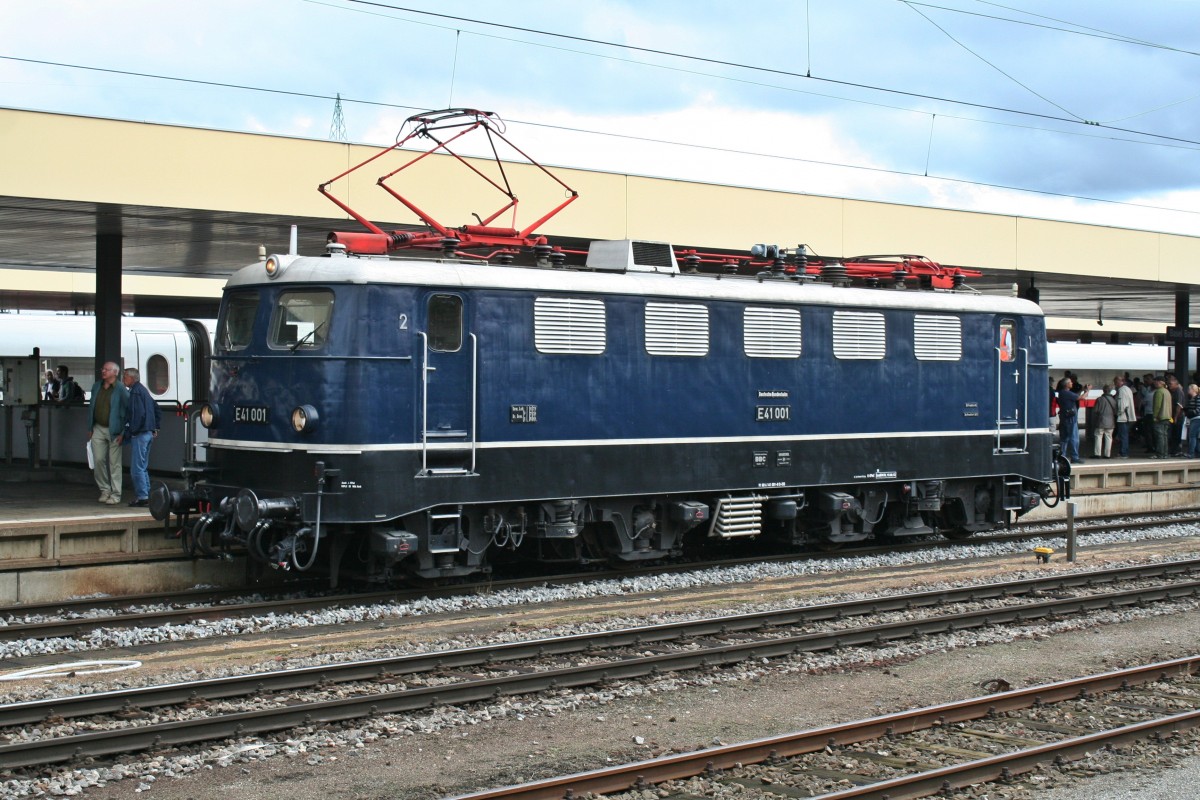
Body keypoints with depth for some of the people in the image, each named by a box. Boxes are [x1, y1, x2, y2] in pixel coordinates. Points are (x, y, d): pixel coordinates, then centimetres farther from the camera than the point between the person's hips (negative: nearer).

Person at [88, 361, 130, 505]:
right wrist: (90, 428, 14)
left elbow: (129, 411, -10)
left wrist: (123, 432, -12)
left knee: (114, 463, -1)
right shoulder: (96, 387, 10)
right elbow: (91, 407, 19)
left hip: (114, 431, -6)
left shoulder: (121, 390, -10)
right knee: (99, 460, 5)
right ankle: (105, 490, 19)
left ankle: (115, 494, 5)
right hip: (98, 429, 6)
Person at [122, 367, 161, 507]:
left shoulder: (135, 392, -13)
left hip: (139, 434, -10)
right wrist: (155, 427, 20)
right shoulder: (144, 390, 17)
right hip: (149, 433, 10)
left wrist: (131, 431, -16)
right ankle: (147, 495, 18)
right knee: (143, 467, 16)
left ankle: (142, 497, -6)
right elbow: (157, 411, 22)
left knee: (137, 468, -6)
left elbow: (139, 414, -23)